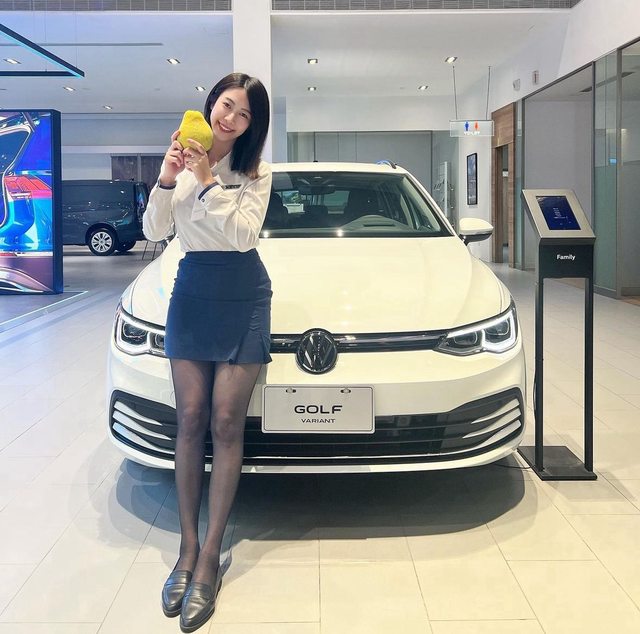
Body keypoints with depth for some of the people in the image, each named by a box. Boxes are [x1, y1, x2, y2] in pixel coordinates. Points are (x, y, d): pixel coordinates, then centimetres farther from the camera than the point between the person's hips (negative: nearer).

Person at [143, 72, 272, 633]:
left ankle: (209, 557, 2)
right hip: (191, 292, 2)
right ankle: (188, 548, 10)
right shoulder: (183, 161, 5)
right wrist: (167, 179, -14)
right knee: (190, 421, 1)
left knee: (226, 423, -4)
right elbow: (156, 231, 1)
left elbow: (243, 234, -13)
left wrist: (207, 180, -18)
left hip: (242, 297, -2)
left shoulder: (255, 172, 0)